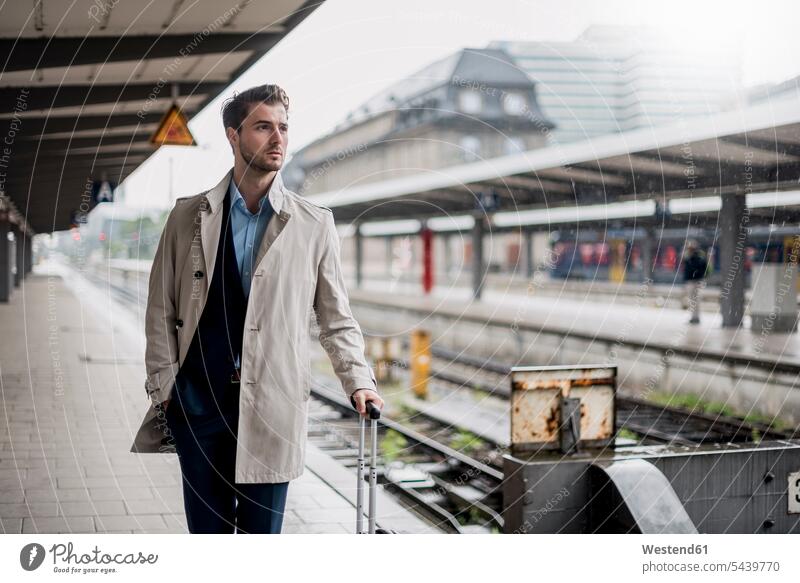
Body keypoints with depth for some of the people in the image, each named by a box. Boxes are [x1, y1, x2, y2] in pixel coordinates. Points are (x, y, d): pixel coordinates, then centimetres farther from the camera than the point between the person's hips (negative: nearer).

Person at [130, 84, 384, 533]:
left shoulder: (315, 225, 4)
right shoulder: (190, 215, 7)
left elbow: (337, 319, 7)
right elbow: (161, 310, 9)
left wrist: (359, 379, -6)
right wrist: (163, 388, 1)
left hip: (272, 407, -1)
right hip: (198, 401, 1)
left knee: (262, 530, 5)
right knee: (207, 529, 10)